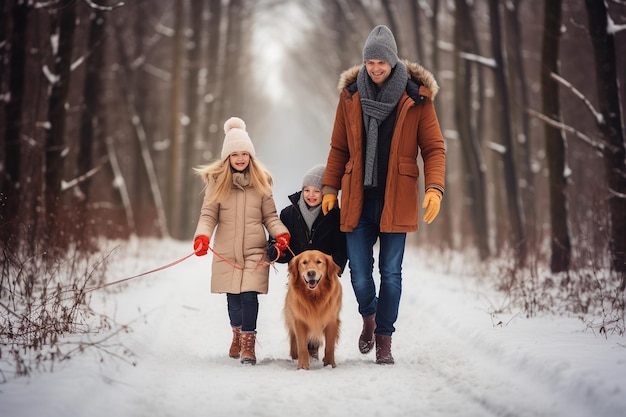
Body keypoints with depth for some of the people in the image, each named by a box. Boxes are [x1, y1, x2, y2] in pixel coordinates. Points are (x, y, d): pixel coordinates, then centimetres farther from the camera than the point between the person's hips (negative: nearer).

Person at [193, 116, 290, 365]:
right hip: (226, 251, 1)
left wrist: (281, 234, -11)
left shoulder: (261, 181, 5)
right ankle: (238, 333, 35)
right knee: (232, 296, 8)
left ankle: (248, 344, -1)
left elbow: (270, 216, 7)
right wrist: (202, 236, -18)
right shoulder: (216, 181, 2)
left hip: (255, 250, -1)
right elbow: (208, 214, -1)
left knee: (249, 295, -12)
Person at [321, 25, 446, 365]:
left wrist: (434, 188, -15)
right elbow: (339, 147, 11)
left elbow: (433, 148, -2)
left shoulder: (416, 97, -3)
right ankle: (369, 317, 34)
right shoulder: (350, 94, 5)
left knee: (391, 271, 2)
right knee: (359, 271, 3)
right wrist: (330, 187, 4)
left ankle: (384, 338, 17)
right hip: (357, 198, 2)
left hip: (396, 199, -2)